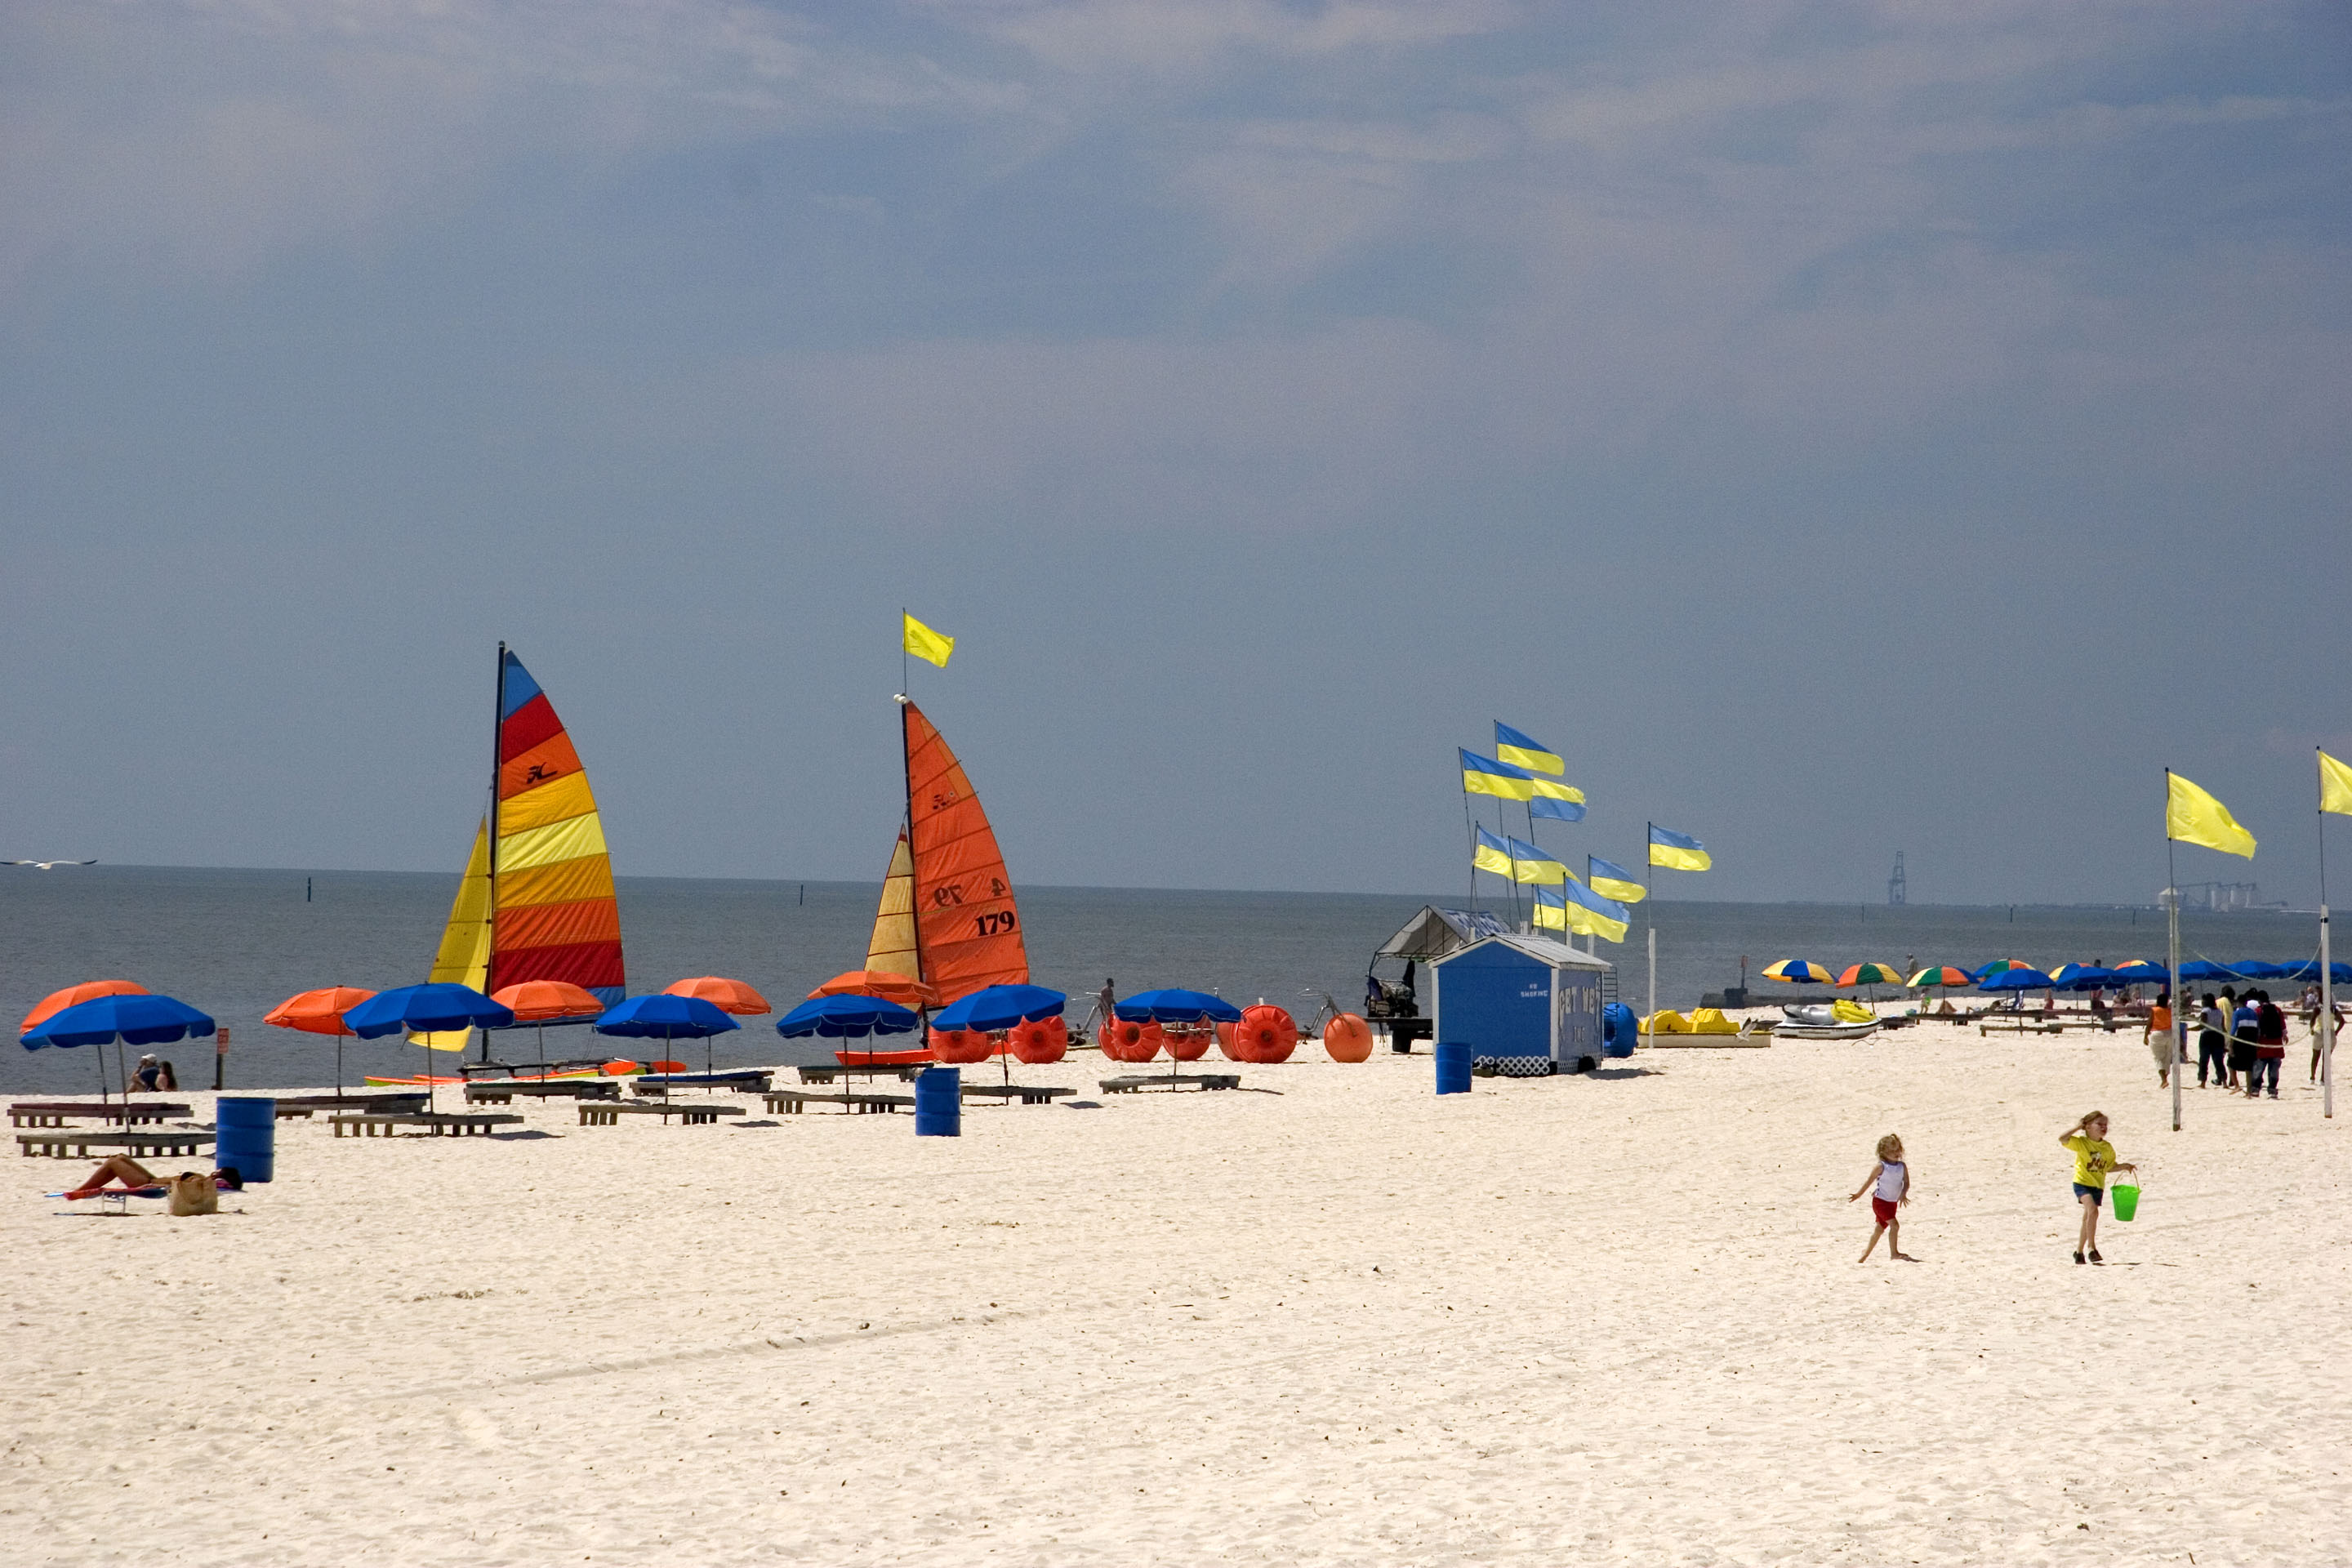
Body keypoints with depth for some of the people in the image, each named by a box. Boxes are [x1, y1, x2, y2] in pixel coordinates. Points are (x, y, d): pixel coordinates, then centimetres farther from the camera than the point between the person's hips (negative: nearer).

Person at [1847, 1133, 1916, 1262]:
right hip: (1880, 1202, -6)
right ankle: (1894, 1253, -13)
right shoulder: (1881, 1167, -13)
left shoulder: (1902, 1167, 2)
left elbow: (1906, 1182, -3)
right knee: (1894, 1225, -19)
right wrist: (1857, 1195, 0)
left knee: (1880, 1229, 15)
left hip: (1893, 1203, 6)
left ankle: (1866, 1253, 29)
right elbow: (1869, 1182, -5)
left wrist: (1903, 1194, -23)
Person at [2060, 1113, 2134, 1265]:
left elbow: (2109, 1167, 19)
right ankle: (2091, 1247, -21)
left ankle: (2079, 1251, 25)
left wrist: (2124, 1166, 5)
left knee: (2087, 1219, 11)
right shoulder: (2081, 1142, -7)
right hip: (2082, 1183, -5)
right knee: (2093, 1210, -26)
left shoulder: (2108, 1148, 7)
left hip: (2098, 1186, 5)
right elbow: (2062, 1138, -21)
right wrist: (2078, 1127, -14)